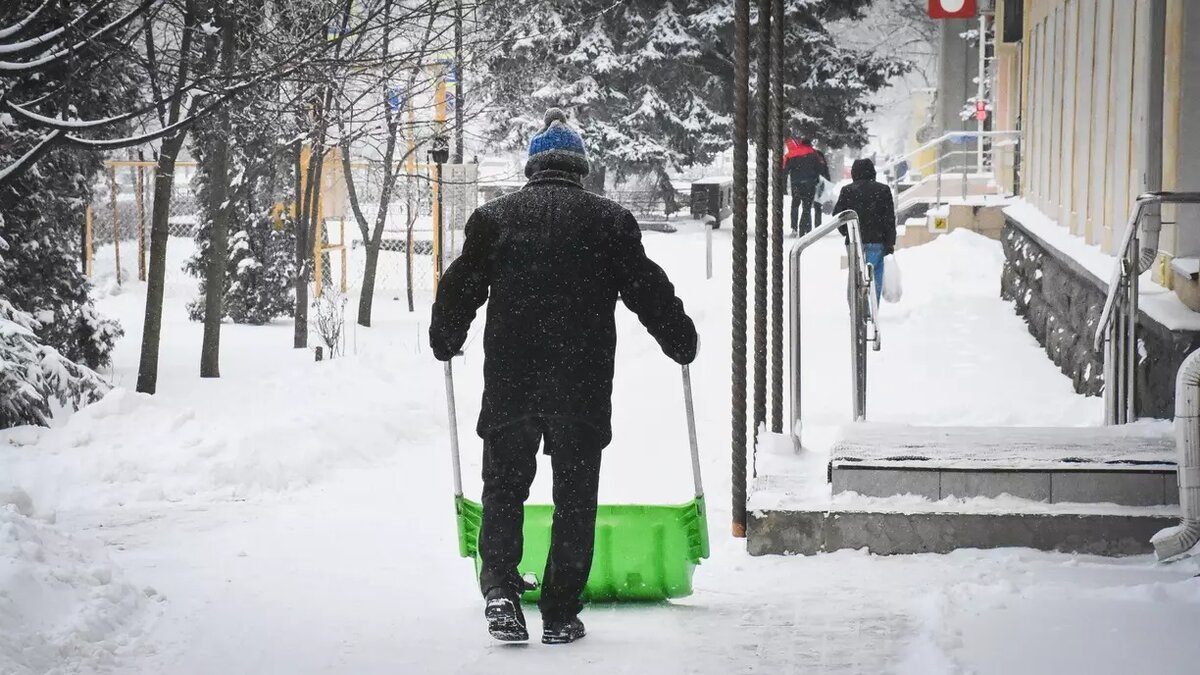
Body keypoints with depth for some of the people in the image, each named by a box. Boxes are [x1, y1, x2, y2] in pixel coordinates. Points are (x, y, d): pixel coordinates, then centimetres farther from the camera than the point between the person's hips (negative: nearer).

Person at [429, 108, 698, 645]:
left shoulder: (494, 217, 4)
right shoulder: (609, 220, 2)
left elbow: (460, 288, 8)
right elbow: (647, 289, 4)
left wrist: (445, 340, 26)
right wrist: (681, 341, 19)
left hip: (509, 380, 1)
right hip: (583, 383, 0)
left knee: (503, 486, 11)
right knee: (574, 497, 9)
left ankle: (499, 588, -9)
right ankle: (560, 613, 8)